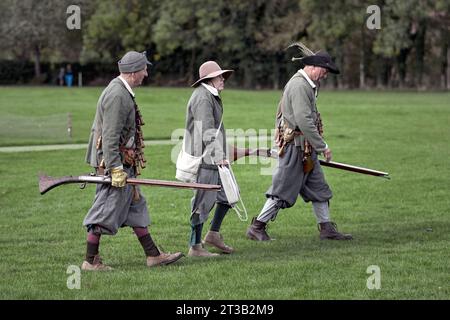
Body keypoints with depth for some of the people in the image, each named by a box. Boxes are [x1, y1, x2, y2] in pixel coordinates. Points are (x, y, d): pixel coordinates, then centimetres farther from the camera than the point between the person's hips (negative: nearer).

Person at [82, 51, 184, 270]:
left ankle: (153, 255, 18)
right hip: (114, 161, -11)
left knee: (135, 205, 13)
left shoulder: (122, 91, 14)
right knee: (106, 210, -4)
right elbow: (110, 136, -24)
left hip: (122, 161, 11)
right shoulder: (117, 96, -19)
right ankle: (91, 261, 3)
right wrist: (116, 168, -25)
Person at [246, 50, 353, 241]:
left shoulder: (306, 85, 16)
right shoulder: (300, 86, -17)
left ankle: (327, 229, 17)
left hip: (306, 150, 11)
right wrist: (322, 146, -20)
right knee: (283, 191, -4)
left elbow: (280, 114, 22)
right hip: (296, 146, -11)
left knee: (318, 189, 12)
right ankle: (257, 228, 3)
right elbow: (304, 121, -24)